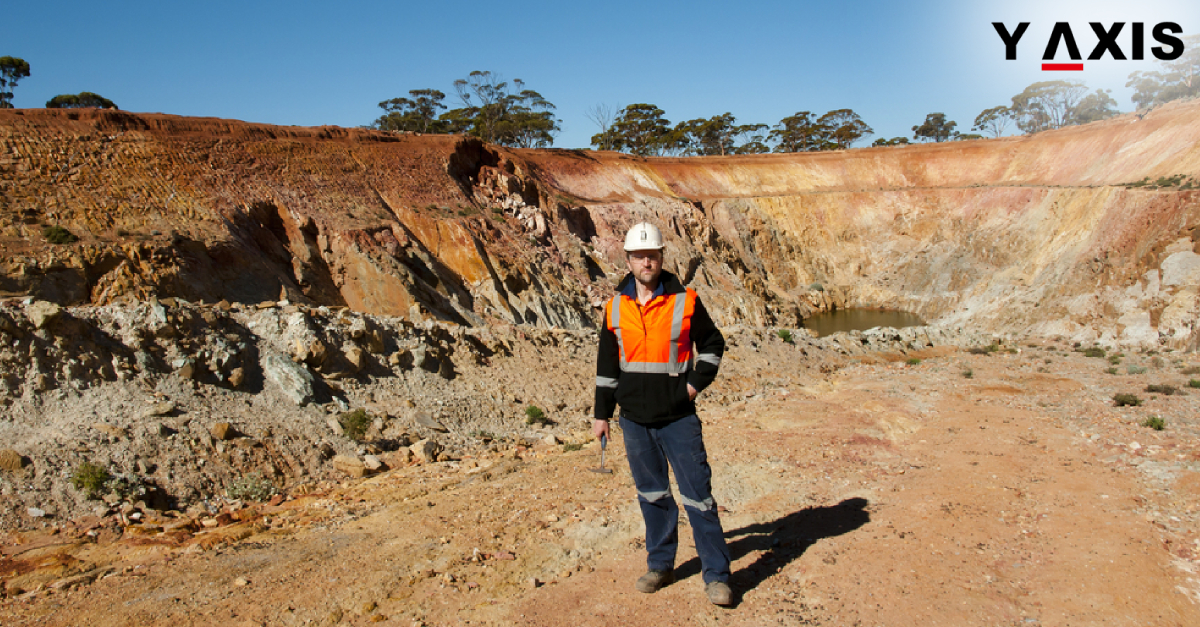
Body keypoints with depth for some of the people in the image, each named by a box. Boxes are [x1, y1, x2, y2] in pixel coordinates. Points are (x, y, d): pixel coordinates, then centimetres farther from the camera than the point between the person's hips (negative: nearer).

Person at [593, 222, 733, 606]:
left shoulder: (685, 301, -4)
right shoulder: (616, 308, 5)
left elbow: (712, 344, 8)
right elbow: (607, 365, 11)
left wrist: (697, 382, -5)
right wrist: (602, 414, 11)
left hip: (678, 418, -3)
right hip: (635, 419, 3)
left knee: (697, 495, -2)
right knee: (652, 494, 14)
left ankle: (716, 575, 9)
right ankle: (660, 565, 29)